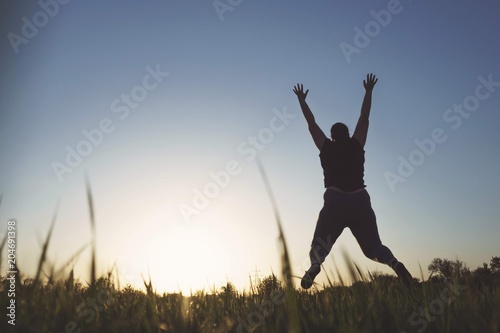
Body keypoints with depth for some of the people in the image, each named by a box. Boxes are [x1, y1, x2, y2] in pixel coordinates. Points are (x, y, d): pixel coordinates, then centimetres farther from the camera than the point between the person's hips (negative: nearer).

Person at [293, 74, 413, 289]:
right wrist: (368, 91, 31)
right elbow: (364, 119, 23)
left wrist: (301, 99, 30)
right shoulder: (356, 145, 14)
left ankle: (315, 265, -30)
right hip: (360, 200, 2)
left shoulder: (327, 147, 11)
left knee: (320, 245, 3)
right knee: (372, 246, 12)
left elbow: (312, 124, 19)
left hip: (335, 202, -2)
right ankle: (394, 263, -18)